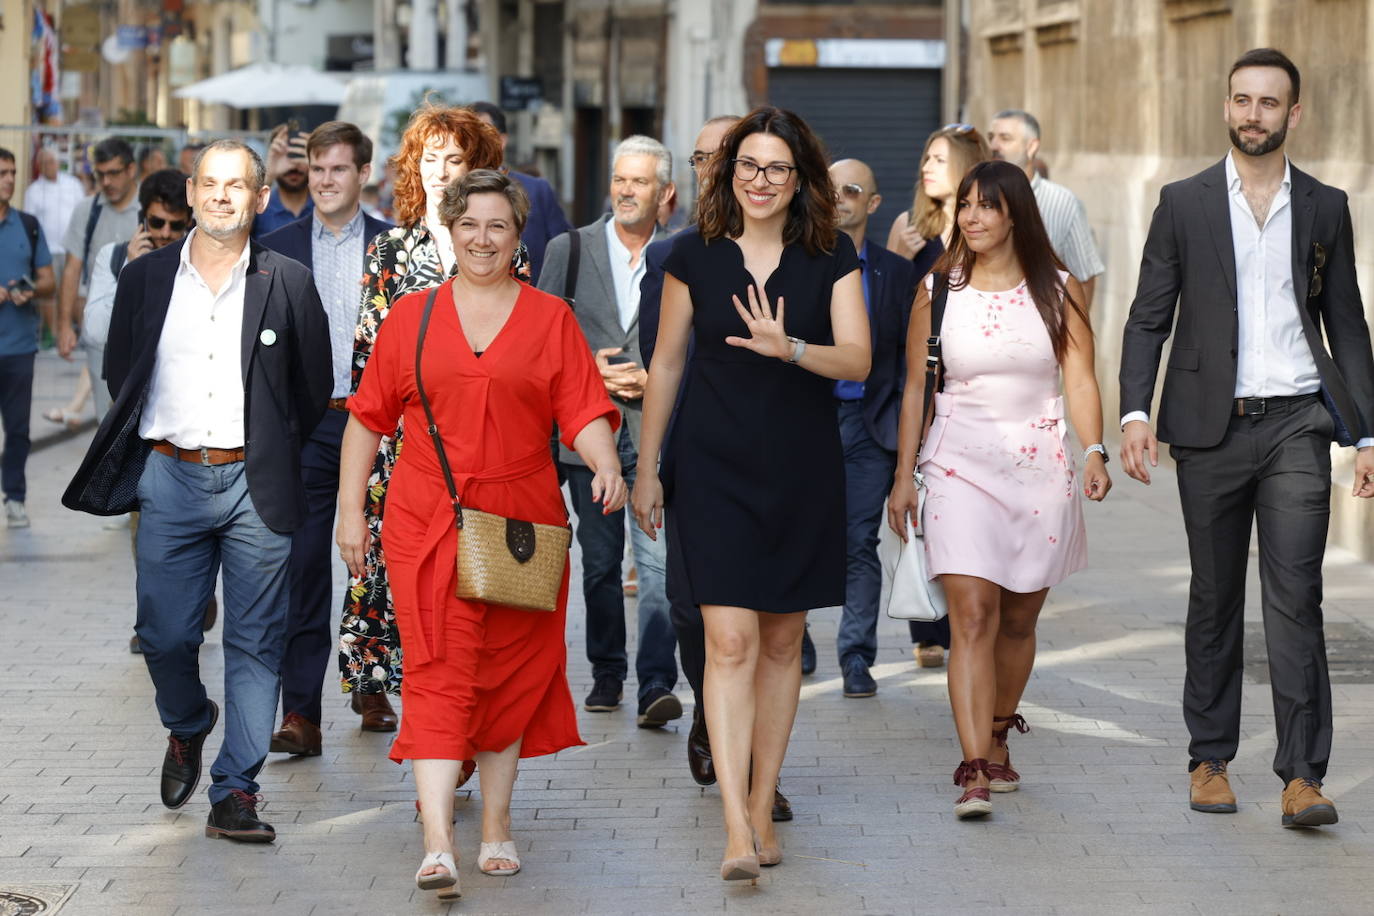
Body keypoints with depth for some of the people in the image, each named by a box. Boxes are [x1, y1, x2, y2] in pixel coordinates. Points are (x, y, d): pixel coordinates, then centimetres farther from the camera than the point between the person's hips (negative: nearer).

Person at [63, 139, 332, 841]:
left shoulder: (287, 283, 2)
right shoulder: (145, 278, 6)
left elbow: (315, 385, 9)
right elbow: (120, 376, 16)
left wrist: (270, 450, 9)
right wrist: (149, 446, 13)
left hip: (255, 483, -1)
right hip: (170, 476, 1)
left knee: (255, 642, -1)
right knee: (165, 635, 2)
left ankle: (234, 794, 5)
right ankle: (187, 728, 34)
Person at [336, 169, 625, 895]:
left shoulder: (550, 319, 6)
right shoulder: (411, 317, 8)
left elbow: (584, 411, -1)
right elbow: (368, 416, 10)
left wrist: (606, 465, -20)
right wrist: (349, 509, 6)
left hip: (523, 524, 1)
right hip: (428, 523, -1)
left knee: (512, 676, 7)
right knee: (439, 674, -9)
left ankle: (496, 828, 20)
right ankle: (437, 847, -16)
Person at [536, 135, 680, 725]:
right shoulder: (568, 250, 7)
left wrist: (656, 379, -9)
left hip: (658, 430, -2)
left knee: (658, 560, -14)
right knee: (599, 561, 10)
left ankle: (656, 683, -17)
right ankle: (606, 672, 24)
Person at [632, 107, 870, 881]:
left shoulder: (830, 257, 1)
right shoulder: (695, 256, 1)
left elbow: (857, 358, -8)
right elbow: (667, 363, 8)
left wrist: (789, 348, -28)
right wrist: (646, 468, 11)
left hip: (804, 468, 2)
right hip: (716, 467, -1)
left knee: (783, 642, 8)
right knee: (731, 642, -11)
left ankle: (763, 807, 20)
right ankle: (738, 831, -16)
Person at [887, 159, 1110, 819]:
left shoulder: (1057, 290, 5)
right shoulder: (938, 290, 4)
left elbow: (1080, 380, 2)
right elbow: (915, 387, 8)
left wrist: (1094, 451, -14)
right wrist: (903, 476, 6)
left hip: (1041, 468, 1)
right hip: (961, 465, -1)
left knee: (1019, 619, 9)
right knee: (972, 616, -13)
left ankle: (997, 742, 29)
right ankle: (975, 772, -19)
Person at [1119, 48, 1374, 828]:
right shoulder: (1184, 204, 5)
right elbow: (1149, 318, 4)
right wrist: (1135, 413, -9)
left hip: (1296, 421, 0)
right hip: (1211, 427, 0)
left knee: (1295, 595, -9)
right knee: (1215, 599, 8)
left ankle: (1302, 775, -10)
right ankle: (1211, 760, 18)